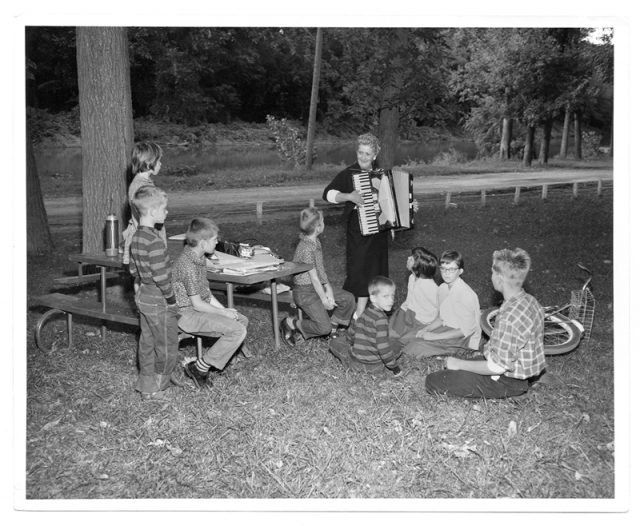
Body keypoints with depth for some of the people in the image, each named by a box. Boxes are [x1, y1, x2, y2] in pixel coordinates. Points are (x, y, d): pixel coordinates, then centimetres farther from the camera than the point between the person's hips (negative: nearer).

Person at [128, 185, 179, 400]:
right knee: (167, 347, 4)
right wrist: (172, 300, -16)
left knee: (147, 342, 19)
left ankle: (145, 383, 31)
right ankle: (155, 390, 13)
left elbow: (133, 268, 14)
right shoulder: (155, 241, -25)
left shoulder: (136, 237, 5)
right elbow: (160, 276, -24)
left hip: (143, 297, 9)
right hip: (158, 301, -9)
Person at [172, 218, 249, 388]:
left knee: (242, 320, 12)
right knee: (238, 331, -20)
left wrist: (224, 309, 5)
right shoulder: (188, 265, -24)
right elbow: (197, 304, -21)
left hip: (199, 308, 10)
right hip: (188, 314, -10)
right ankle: (199, 367, -8)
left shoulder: (198, 257, 8)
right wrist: (223, 312, -9)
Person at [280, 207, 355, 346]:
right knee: (324, 327, -15)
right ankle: (290, 324, 3)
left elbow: (321, 269, 6)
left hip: (319, 285, 9)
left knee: (349, 299, 2)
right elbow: (314, 277, -21)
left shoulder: (316, 241, 4)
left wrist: (328, 289, -4)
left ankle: (333, 326, 19)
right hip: (305, 291, -9)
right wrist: (324, 300, -13)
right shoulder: (306, 248, -25)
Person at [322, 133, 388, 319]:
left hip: (379, 229, 6)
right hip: (359, 231, -6)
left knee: (377, 272, 13)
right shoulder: (349, 173, -8)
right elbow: (327, 194, -16)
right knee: (361, 271, -7)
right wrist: (349, 196, -29)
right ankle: (359, 316, 1)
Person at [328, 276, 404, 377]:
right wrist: (395, 368, -13)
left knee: (334, 342, 27)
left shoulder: (365, 313, 5)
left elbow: (351, 331, 19)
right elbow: (383, 346, -22)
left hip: (355, 363, 6)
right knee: (397, 348, 15)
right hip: (375, 366, -6)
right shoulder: (381, 318, -17)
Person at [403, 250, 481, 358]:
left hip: (463, 338, -7)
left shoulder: (466, 294, -21)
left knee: (416, 348, -20)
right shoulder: (442, 289, 4)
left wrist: (436, 336, -18)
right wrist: (426, 329, -3)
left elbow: (466, 330, -18)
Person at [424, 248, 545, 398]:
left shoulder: (509, 318, -33)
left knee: (433, 381, -8)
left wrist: (459, 364, -14)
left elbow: (497, 367, -26)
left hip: (507, 382, -9)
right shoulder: (530, 300, -4)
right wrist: (487, 355, 15)